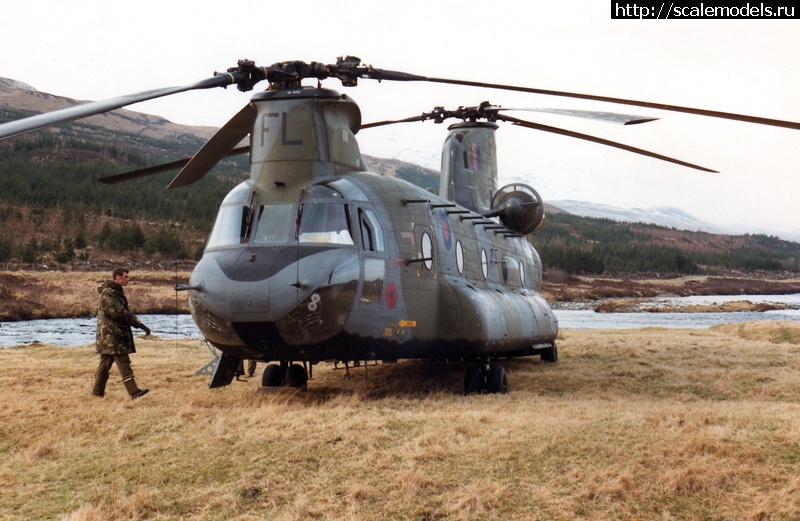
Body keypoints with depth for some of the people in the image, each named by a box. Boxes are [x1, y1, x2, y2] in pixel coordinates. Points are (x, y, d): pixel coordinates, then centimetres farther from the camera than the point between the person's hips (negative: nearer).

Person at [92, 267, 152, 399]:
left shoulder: (116, 292, 18)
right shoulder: (108, 293, -14)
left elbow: (124, 312, 20)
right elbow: (118, 313, -21)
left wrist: (139, 324, 10)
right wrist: (138, 323, -16)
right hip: (111, 333, -10)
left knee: (105, 363, 12)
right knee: (123, 361, -12)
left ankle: (98, 391, 17)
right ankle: (134, 392, -14)